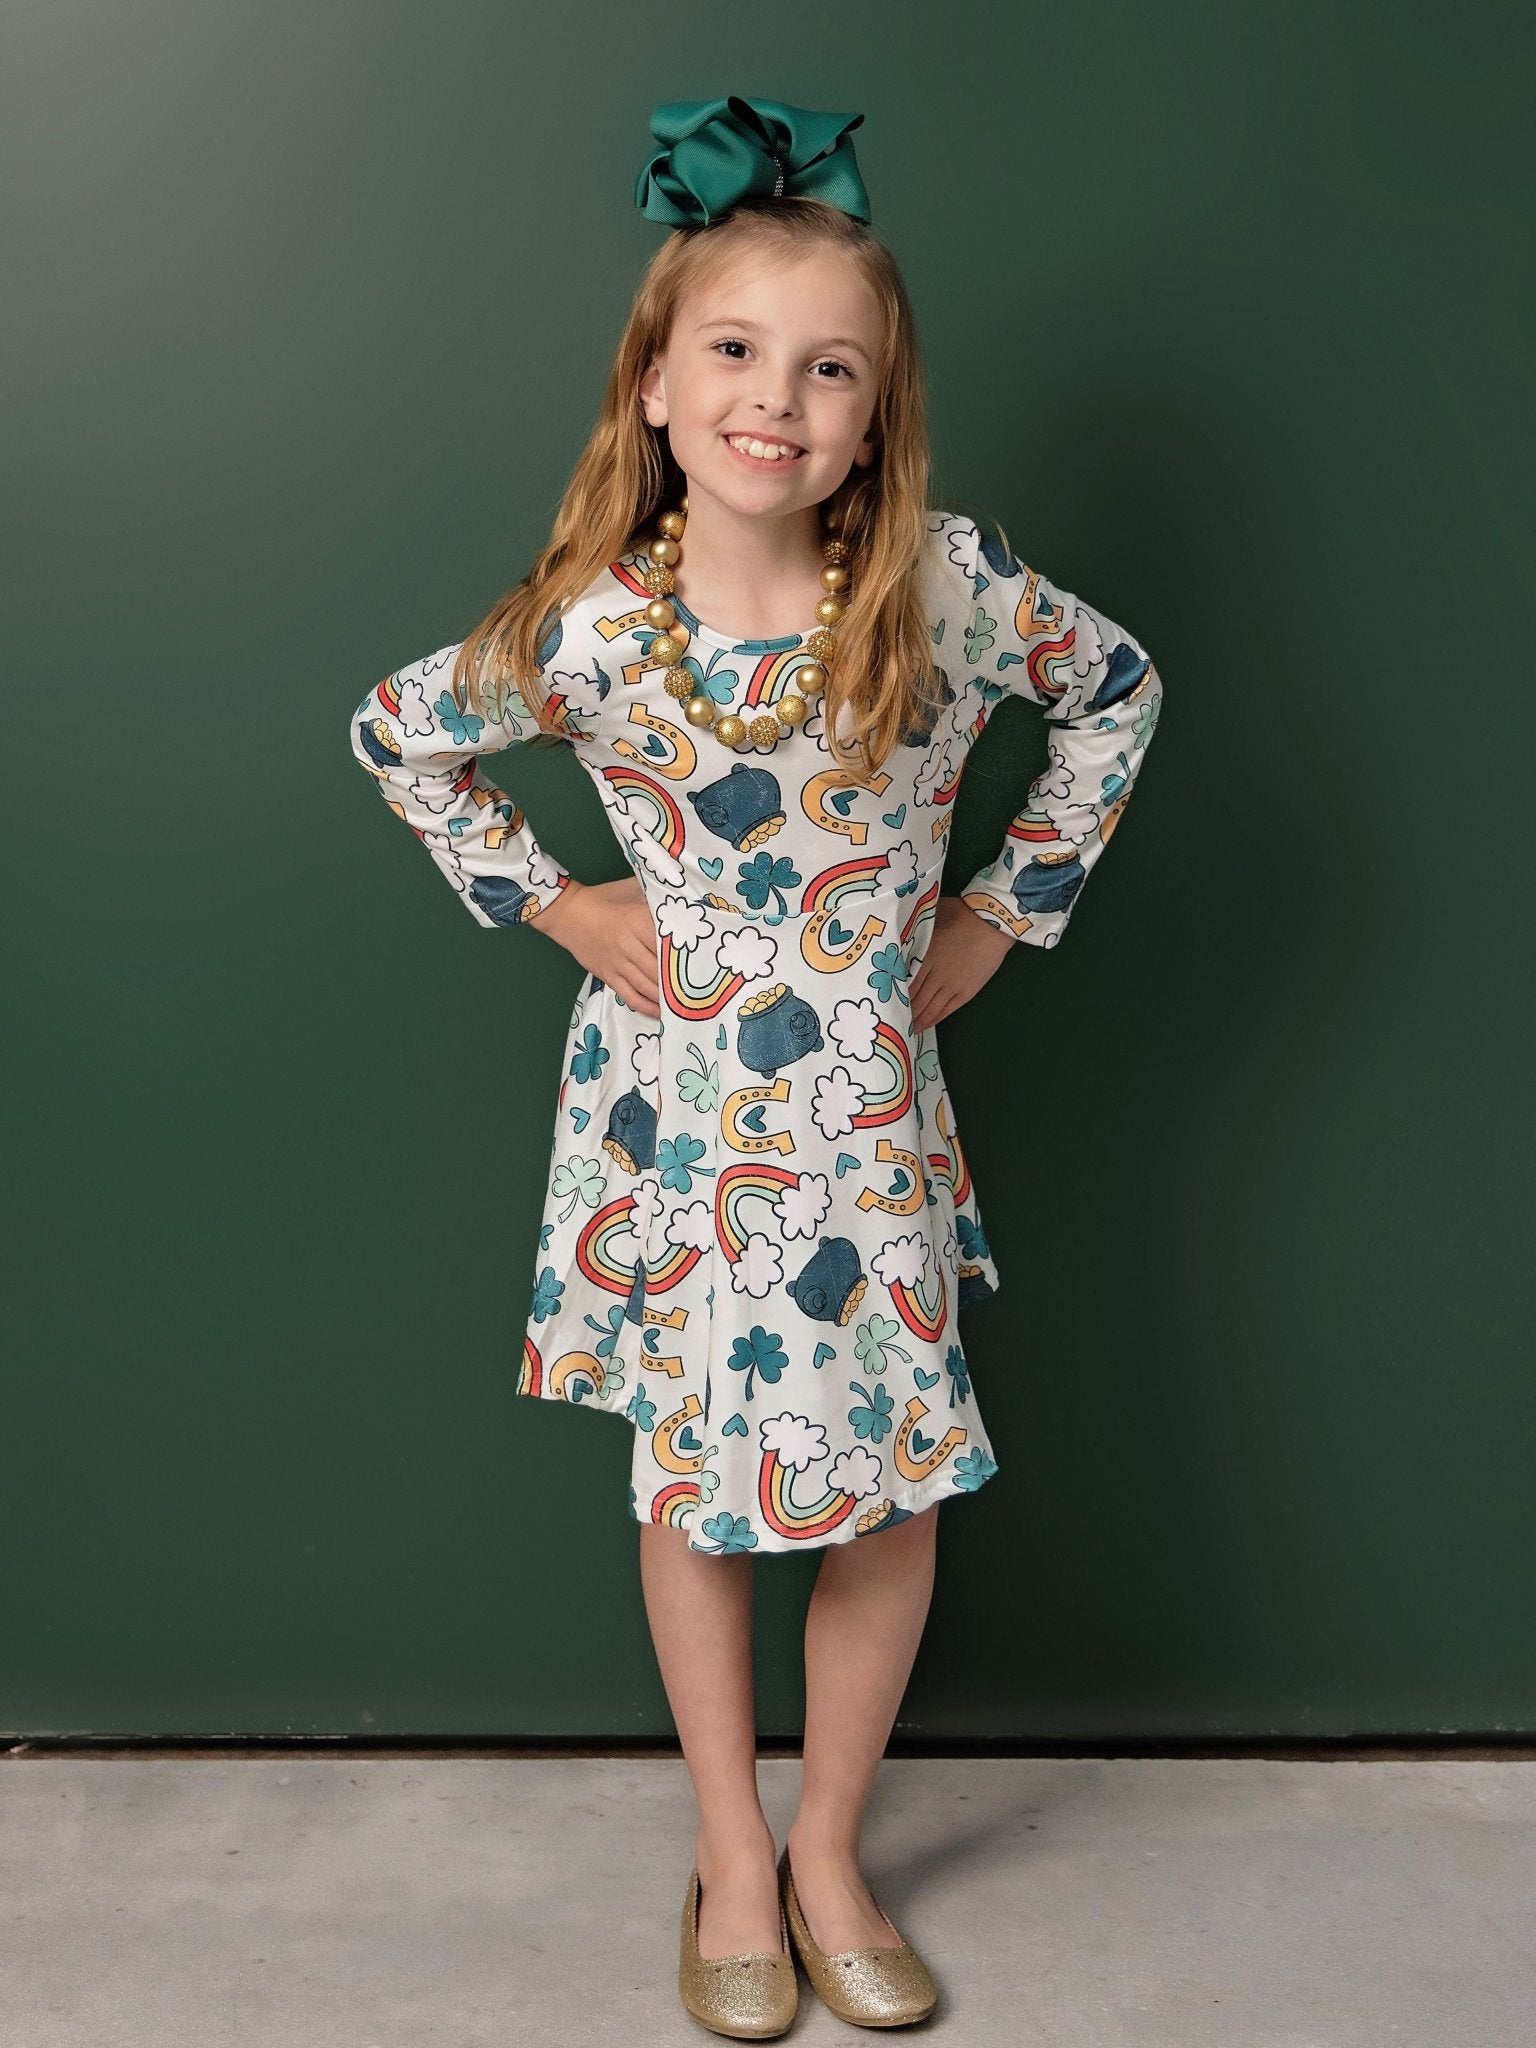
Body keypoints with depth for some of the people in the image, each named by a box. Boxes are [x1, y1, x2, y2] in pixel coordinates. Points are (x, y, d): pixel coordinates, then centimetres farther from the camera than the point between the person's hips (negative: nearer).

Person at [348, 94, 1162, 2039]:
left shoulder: (947, 585, -13)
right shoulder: (586, 628, -13)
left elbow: (1118, 690, 5)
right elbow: (396, 735, 4)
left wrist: (1007, 908, 2)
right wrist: (547, 901, -2)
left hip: (869, 1114, 1)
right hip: (674, 1110, 0)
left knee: (894, 1497, 7)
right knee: (692, 1487, 11)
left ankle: (828, 1855, 32)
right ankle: (731, 1859, 34)